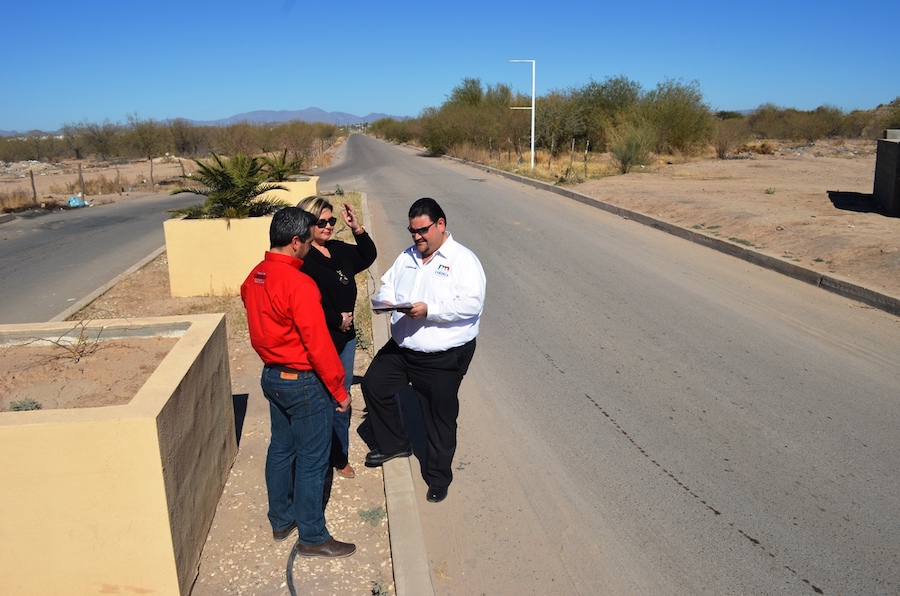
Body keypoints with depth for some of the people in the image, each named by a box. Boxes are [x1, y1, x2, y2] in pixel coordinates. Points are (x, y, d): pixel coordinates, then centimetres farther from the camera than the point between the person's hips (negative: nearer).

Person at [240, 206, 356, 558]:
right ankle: (312, 538, 18)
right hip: (303, 383, -9)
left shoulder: (254, 278, 2)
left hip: (271, 376, 9)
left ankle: (281, 521, 37)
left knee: (280, 448, 21)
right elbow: (318, 344, -24)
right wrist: (339, 390, -14)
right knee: (311, 461, 5)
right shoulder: (299, 285, -25)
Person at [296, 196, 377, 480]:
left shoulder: (340, 250, 5)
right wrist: (338, 320, -14)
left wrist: (357, 229, 7)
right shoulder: (302, 260, -20)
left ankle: (340, 457, 33)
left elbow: (368, 256, 22)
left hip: (345, 338, 8)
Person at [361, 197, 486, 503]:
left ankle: (438, 477, 27)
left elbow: (472, 304, -23)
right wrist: (386, 300, -10)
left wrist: (429, 310, -30)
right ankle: (394, 444, 32)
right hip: (400, 348, 7)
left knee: (440, 418, 7)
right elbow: (388, 284, 14)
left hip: (444, 357, -6)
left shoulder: (463, 260, -13)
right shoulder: (407, 257, 9)